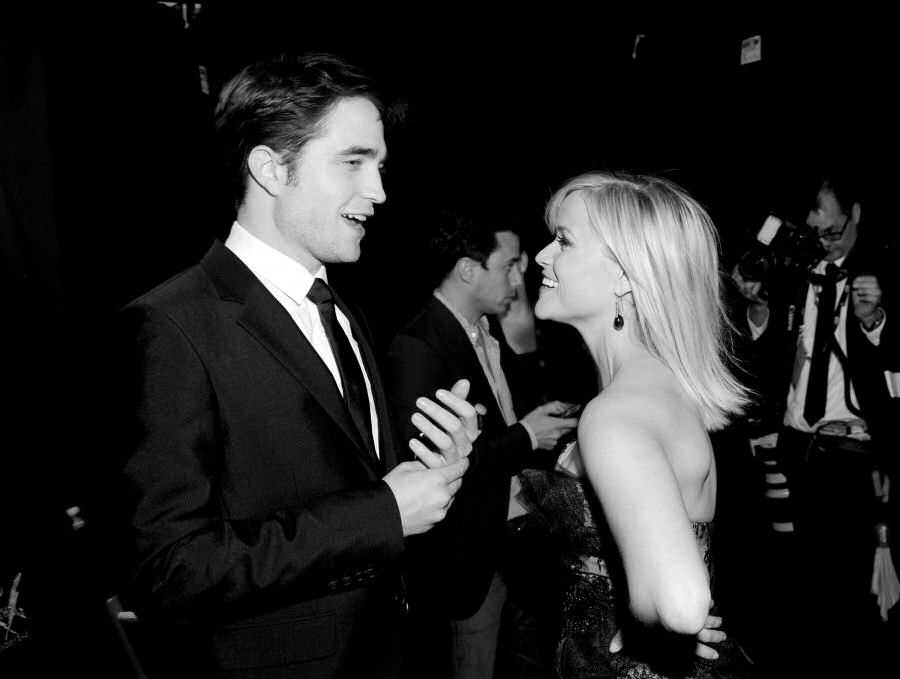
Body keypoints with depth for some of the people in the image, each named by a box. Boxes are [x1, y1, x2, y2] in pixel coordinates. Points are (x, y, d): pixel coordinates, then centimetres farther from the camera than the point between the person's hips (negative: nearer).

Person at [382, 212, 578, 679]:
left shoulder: (491, 331, 7)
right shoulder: (416, 349, -21)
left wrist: (543, 418, 1)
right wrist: (523, 438, -18)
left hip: (523, 534, 8)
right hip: (473, 557, -8)